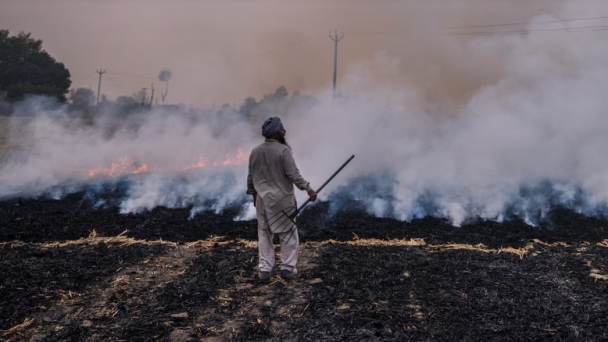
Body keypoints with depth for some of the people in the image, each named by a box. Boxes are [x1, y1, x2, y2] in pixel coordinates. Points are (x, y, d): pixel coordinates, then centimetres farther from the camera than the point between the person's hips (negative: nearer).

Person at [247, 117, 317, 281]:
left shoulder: (255, 151, 3)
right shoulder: (283, 150, -15)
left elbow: (250, 177, 9)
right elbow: (293, 174, -19)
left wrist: (253, 194, 21)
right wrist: (308, 189, -13)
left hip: (262, 199, 5)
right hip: (282, 199, -5)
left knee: (264, 234, 12)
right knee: (288, 233, 8)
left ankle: (264, 269, 13)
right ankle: (287, 268, 10)